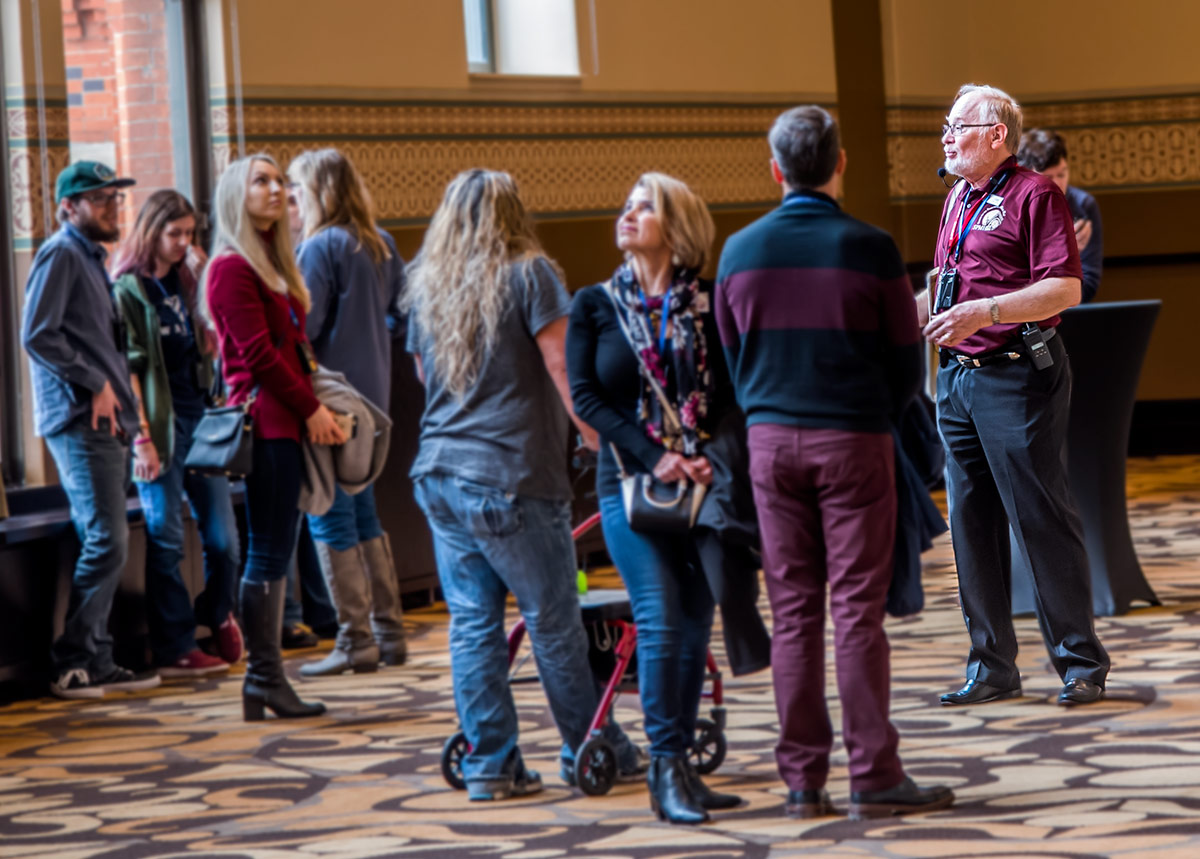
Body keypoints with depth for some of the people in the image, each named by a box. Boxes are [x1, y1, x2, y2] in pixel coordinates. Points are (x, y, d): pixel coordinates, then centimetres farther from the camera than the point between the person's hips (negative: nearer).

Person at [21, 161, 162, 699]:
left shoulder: (91, 257, 21)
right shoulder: (61, 254, -8)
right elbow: (38, 335, -17)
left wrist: (120, 397, 12)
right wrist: (94, 383, -15)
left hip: (106, 420, 10)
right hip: (80, 422, -10)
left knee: (106, 544, 9)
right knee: (107, 542, -13)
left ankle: (96, 663, 13)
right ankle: (72, 663, -8)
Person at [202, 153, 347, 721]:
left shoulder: (273, 264, 21)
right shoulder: (233, 268, -8)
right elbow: (258, 354, -14)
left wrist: (314, 407, 8)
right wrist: (312, 410, -12)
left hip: (289, 420, 9)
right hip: (266, 420, -9)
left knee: (276, 551, 8)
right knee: (268, 551, -8)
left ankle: (267, 676, 10)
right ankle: (262, 676, -5)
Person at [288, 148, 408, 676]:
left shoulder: (320, 247, -14)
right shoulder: (381, 245, 9)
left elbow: (302, 325, -17)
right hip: (373, 391, 8)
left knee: (330, 519, -2)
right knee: (363, 512, 16)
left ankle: (356, 641, -1)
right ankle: (388, 632, 18)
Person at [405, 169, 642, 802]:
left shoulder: (425, 286, 12)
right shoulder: (528, 275, -5)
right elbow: (563, 370, -12)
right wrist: (601, 441, -8)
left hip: (439, 473, 6)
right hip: (513, 477, -6)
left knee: (471, 624, 7)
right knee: (553, 622, 5)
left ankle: (489, 763, 8)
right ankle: (590, 750, 15)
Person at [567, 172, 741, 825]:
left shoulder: (707, 303, 6)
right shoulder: (596, 305, 6)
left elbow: (728, 387, 4)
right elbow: (585, 394, -1)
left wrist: (707, 455, -13)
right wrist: (652, 456, -12)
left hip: (701, 479, 1)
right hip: (630, 481, -1)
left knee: (694, 622, 1)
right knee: (660, 616, -12)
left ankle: (678, 768, 9)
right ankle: (665, 767, -7)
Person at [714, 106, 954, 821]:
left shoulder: (740, 251, 3)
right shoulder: (869, 249, -8)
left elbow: (730, 354, 11)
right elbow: (907, 358, 0)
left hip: (771, 441, 3)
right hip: (854, 440, -3)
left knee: (793, 612, 7)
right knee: (858, 609, -2)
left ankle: (802, 779, 7)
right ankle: (875, 776, -1)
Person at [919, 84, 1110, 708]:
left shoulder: (1033, 194, -8)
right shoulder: (959, 201, 17)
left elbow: (1065, 288, -16)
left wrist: (986, 312, -24)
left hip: (1017, 377, -8)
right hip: (958, 377, 8)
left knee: (1041, 521, -5)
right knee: (971, 525, 8)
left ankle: (1081, 664, 2)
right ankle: (992, 667, 15)